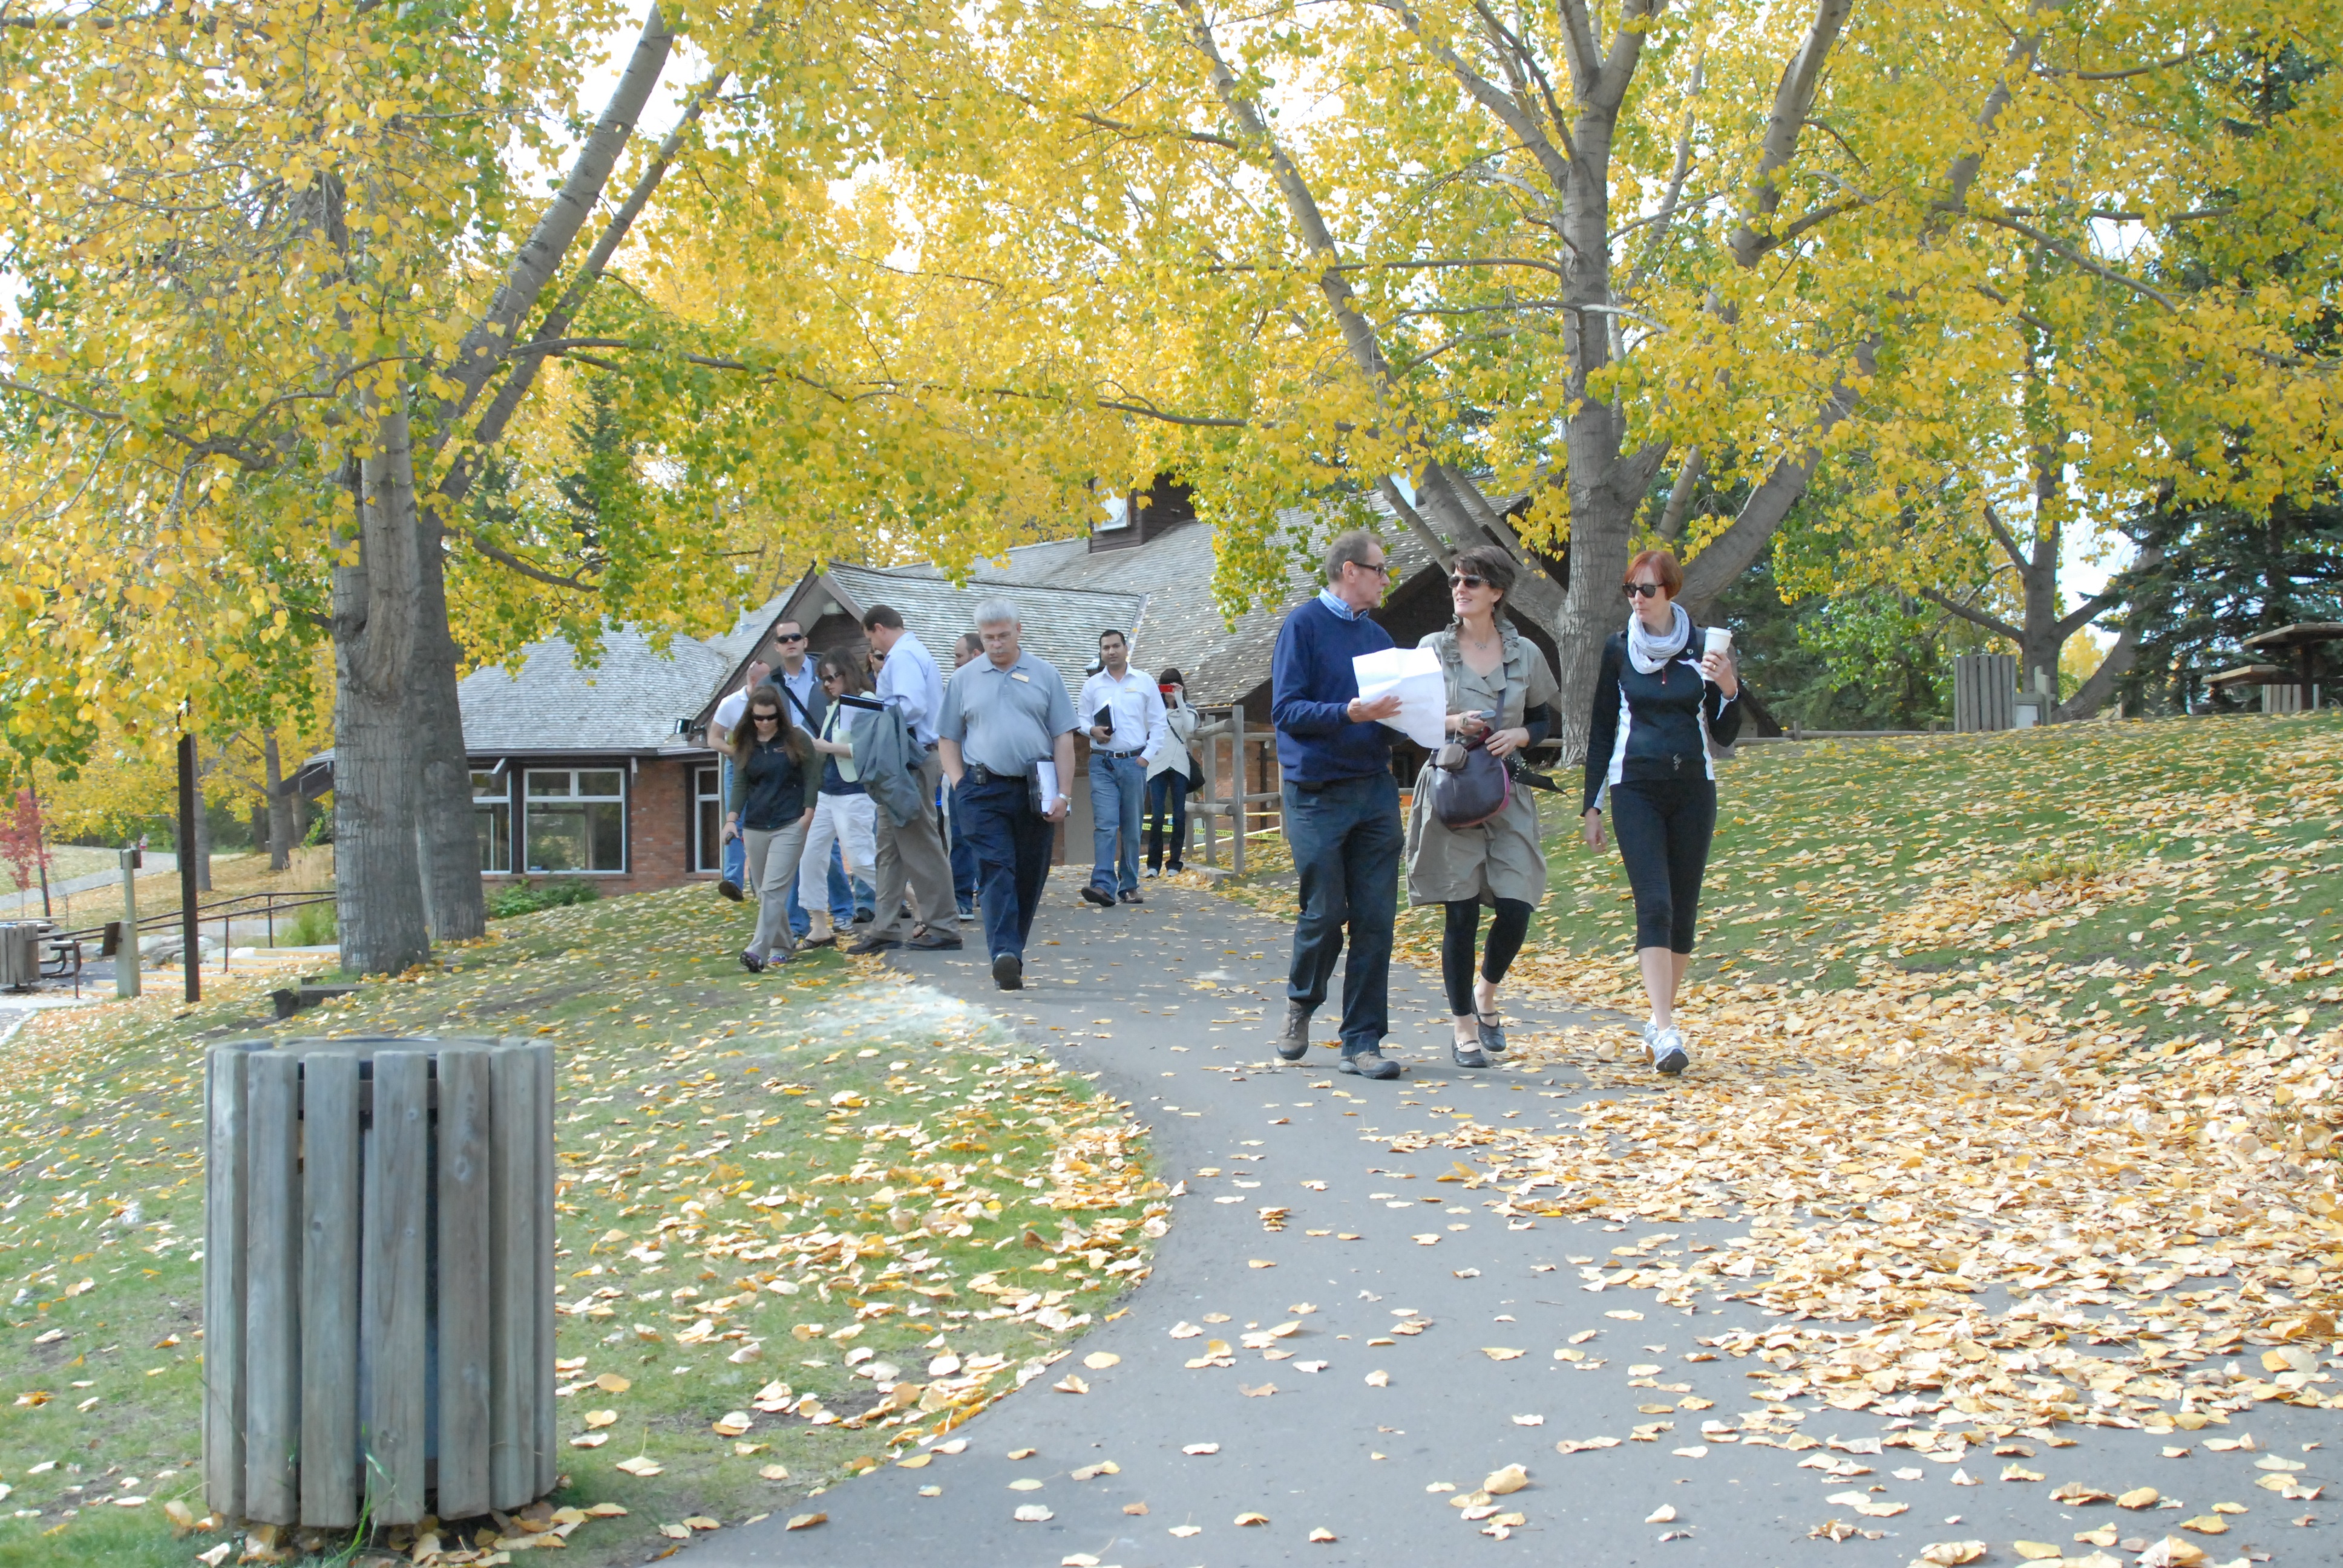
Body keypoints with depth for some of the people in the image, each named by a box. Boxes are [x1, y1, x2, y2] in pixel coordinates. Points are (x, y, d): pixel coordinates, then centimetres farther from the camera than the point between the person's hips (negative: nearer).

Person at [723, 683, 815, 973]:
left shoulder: (797, 739, -2)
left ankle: (758, 951, -21)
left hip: (789, 827, -5)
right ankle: (783, 944, 24)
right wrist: (732, 819, -6)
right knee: (763, 892, 10)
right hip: (754, 828, 5)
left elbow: (811, 780, -1)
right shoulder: (744, 744, 8)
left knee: (774, 890, -13)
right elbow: (739, 785, 7)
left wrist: (808, 816, -11)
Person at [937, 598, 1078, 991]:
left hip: (1035, 792, 1)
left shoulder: (1045, 675, 8)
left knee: (1030, 876, 6)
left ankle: (1013, 951, 20)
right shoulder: (964, 679, 9)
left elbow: (1063, 738, 5)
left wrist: (1062, 794, -2)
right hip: (983, 792, -1)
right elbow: (948, 739, 12)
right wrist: (959, 786, -1)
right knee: (996, 871, -14)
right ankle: (1005, 955, -23)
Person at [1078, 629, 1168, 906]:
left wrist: (1147, 756, -3)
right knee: (1105, 824, -13)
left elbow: (1158, 724, 7)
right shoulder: (1092, 686, 9)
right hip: (1102, 762, 0)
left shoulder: (1145, 683, 7)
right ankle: (1103, 885, -21)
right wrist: (1092, 730, -10)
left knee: (1132, 828, 4)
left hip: (1134, 762, 0)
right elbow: (1082, 720, 13)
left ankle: (1129, 886, 12)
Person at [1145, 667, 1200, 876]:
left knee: (1179, 816, 1)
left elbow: (1189, 729, -11)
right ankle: (1153, 864, -3)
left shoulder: (1187, 710, 8)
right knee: (1157, 816, -7)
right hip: (1157, 767, -1)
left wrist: (1179, 699, -15)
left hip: (1179, 767, 1)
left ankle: (1175, 863, 7)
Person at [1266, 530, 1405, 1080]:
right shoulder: (1303, 626, -3)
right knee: (1325, 912, -2)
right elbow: (1286, 710, -11)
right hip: (1318, 792, -5)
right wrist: (1349, 713, -24)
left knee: (1375, 919, 1)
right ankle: (1300, 1003, 27)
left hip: (1376, 791, 6)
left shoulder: (1377, 636, 16)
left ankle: (1363, 1043, 6)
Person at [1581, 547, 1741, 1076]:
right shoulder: (1618, 650, 4)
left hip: (1693, 789, 1)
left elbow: (1724, 735, 5)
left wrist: (1729, 690, -14)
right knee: (1654, 906, -14)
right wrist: (1592, 804, 7)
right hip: (1635, 789, -1)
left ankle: (1660, 1021, 19)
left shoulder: (1703, 646, 3)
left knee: (1683, 909, 5)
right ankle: (1666, 1032, -21)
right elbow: (1601, 730, 9)